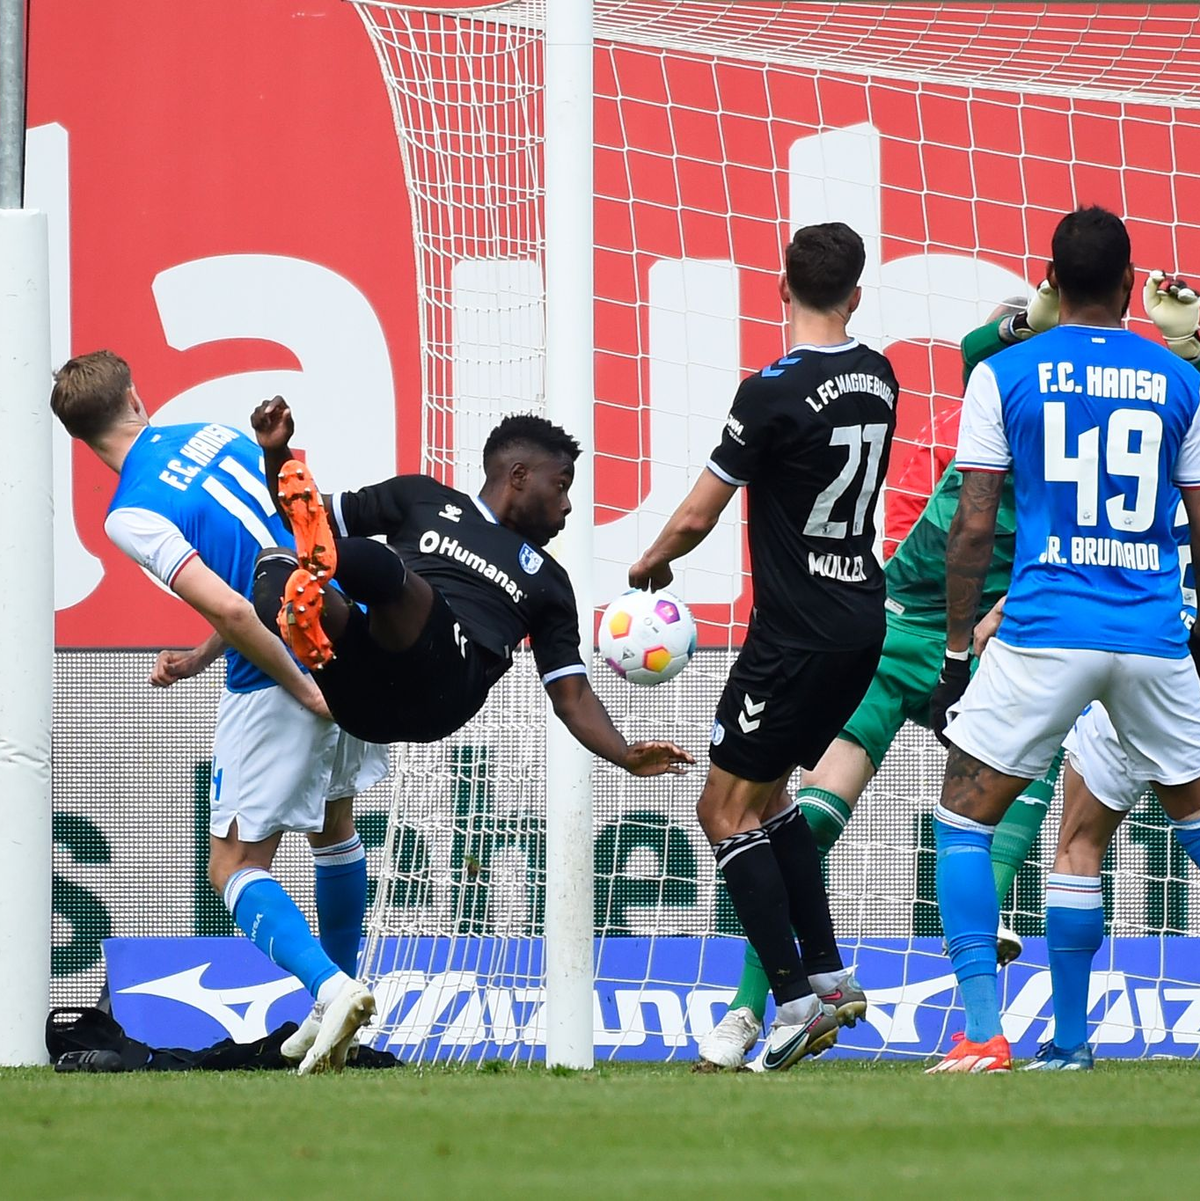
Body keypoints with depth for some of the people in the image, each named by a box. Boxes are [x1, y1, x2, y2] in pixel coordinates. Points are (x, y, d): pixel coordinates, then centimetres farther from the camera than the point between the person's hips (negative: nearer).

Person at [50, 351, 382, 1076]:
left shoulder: (131, 514, -13)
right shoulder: (214, 437, 9)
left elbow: (228, 608, -22)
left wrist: (303, 689, -12)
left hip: (276, 685, -7)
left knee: (236, 867, 3)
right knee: (334, 826, 27)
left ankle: (331, 988, -19)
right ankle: (341, 986, 38)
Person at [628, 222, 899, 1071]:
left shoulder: (774, 394, -16)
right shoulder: (878, 379, 6)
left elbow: (695, 519, -10)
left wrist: (651, 563, 11)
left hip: (798, 634, -8)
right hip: (862, 625, 8)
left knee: (727, 810, 0)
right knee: (765, 794, 21)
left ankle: (795, 999, -8)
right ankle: (829, 975, 16)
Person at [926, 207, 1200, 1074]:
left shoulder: (1004, 375, 1)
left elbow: (973, 525, -2)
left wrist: (956, 656, 4)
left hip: (1044, 636, -2)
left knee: (963, 820, 7)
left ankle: (984, 1033, -6)